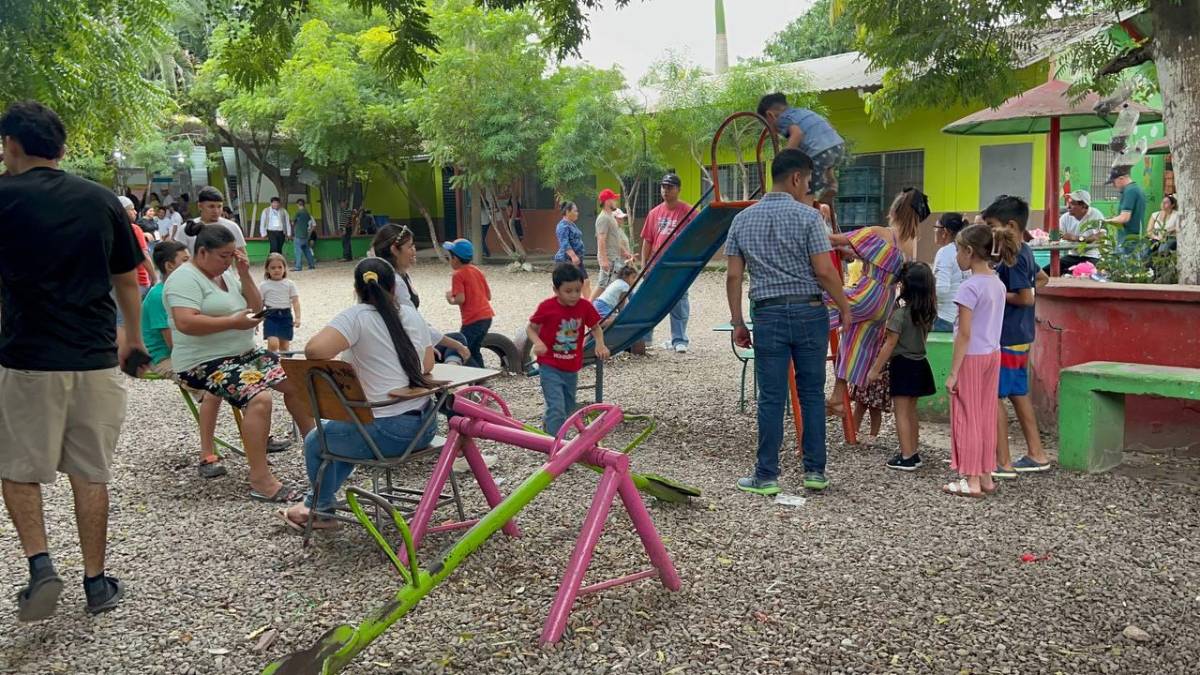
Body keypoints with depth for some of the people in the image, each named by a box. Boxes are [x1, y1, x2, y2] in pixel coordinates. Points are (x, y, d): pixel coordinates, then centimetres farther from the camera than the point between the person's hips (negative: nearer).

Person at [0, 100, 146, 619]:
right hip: (96, 359, 3)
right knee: (91, 474, 11)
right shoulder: (102, 201, 4)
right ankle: (96, 582, 16)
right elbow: (127, 280, 11)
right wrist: (134, 339, 22)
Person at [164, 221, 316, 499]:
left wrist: (245, 275, -1)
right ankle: (260, 482, -28)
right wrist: (233, 322, -23)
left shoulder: (226, 273, 13)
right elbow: (185, 323, -26)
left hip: (244, 352, 9)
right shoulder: (185, 279, -12)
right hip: (204, 362, -9)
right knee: (259, 398, -29)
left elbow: (256, 309, 11)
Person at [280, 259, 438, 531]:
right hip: (424, 426, 7)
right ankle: (315, 503, 45)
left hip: (387, 432, -7)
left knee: (315, 442, 21)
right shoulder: (411, 314, 6)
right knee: (346, 433, 34)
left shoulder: (357, 317, -12)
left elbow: (314, 350, -27)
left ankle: (322, 510, 40)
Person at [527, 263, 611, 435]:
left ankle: (547, 423, 50)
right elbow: (530, 328, -4)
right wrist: (537, 343, -24)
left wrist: (600, 344, -12)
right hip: (550, 368, -5)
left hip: (572, 369, 5)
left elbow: (596, 327, 7)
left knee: (568, 409, 21)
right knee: (557, 408, -15)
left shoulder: (585, 306, -8)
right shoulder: (547, 307, -16)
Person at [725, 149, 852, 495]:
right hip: (809, 312, -2)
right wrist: (845, 308, 3)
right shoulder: (807, 216, -5)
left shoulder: (743, 219, 6)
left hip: (768, 315, 2)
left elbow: (733, 276, 5)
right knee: (812, 393, 10)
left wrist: (737, 322, 11)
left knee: (771, 398, 5)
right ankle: (815, 470, 16)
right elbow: (824, 271, -10)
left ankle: (766, 476, 9)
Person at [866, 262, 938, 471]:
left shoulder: (900, 314, -19)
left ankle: (907, 457, 2)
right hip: (919, 363, 7)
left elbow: (890, 345, -16)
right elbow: (922, 337, 10)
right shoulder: (928, 313, 2)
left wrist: (875, 369, -9)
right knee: (911, 412, 17)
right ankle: (913, 453, 23)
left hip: (902, 365, -7)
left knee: (901, 413, 0)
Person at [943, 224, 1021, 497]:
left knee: (967, 419, 2)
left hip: (972, 357, -8)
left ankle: (972, 481, 7)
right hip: (993, 354, 8)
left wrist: (953, 372, -15)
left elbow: (965, 334, -19)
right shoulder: (998, 284, 6)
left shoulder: (970, 286, -18)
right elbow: (991, 327, 12)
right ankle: (986, 477, 22)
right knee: (986, 417, 14)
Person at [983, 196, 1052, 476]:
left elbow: (1026, 298, -23)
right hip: (1021, 336, 10)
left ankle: (1003, 463, -2)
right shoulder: (1025, 252, 11)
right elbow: (1042, 279, 28)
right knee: (1019, 394, 17)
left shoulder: (1013, 257, -18)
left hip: (1006, 339, -10)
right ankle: (1037, 454, 25)